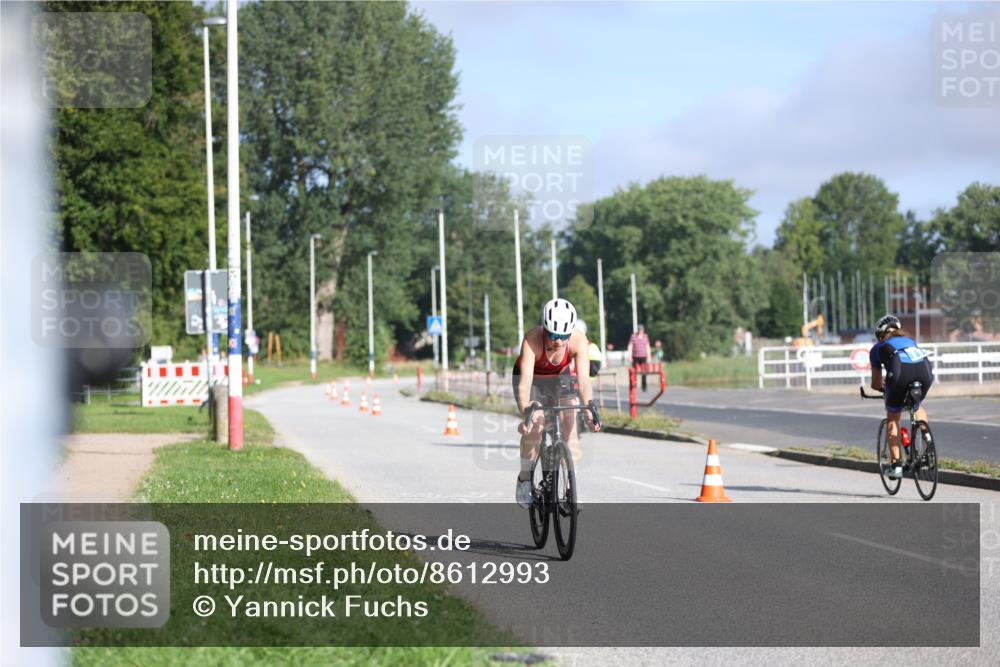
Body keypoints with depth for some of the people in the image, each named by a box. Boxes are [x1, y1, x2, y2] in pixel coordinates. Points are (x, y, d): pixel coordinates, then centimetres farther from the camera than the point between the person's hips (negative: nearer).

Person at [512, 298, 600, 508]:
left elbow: (583, 378, -39)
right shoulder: (532, 340, -38)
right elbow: (525, 380, -46)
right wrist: (525, 412, -60)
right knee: (535, 425, -26)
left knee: (570, 424, -15)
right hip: (532, 378, -2)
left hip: (560, 377, 2)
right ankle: (524, 479, -7)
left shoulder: (578, 340, -32)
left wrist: (590, 409, -54)